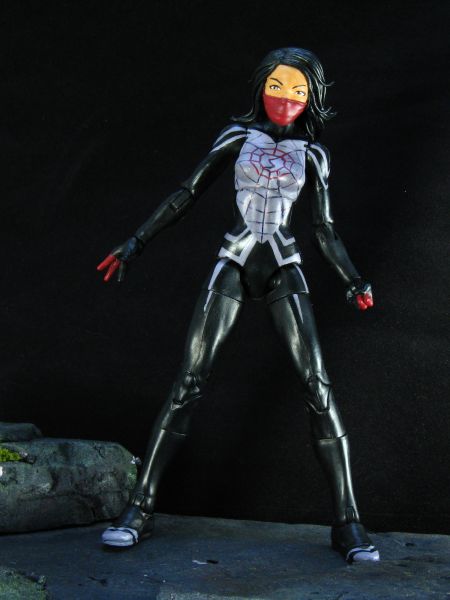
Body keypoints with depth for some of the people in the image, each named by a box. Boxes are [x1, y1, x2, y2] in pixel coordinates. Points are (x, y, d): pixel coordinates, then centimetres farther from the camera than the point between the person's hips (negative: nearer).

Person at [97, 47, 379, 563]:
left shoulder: (312, 154, 10)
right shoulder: (238, 137, 8)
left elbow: (325, 231, 12)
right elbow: (186, 195, 9)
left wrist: (352, 280, 0)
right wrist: (136, 242, 5)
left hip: (284, 270, 1)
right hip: (233, 264, 0)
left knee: (317, 385, -12)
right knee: (189, 380, -8)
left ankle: (348, 523, -7)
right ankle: (139, 508, -1)